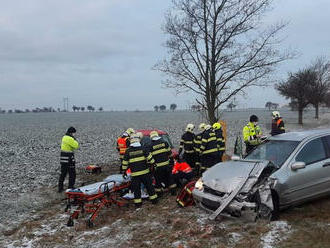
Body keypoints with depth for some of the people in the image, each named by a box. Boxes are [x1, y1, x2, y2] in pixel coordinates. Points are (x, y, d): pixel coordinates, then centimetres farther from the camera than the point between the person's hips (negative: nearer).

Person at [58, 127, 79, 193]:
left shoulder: (64, 137, 10)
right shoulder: (70, 139, -19)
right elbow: (76, 146, -17)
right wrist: (74, 139, -7)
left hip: (62, 158, 9)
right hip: (69, 158, -9)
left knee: (63, 173, 16)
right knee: (72, 174, 4)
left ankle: (60, 188, 21)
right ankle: (70, 188, 8)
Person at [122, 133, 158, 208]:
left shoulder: (128, 151, -5)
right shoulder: (143, 149, -6)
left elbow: (125, 162, 2)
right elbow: (150, 159, -4)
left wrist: (124, 171, 14)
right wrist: (152, 164, 13)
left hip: (135, 174, 0)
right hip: (145, 172, 1)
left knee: (136, 188, 10)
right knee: (149, 186, 14)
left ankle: (138, 203, 14)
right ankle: (153, 199, 22)